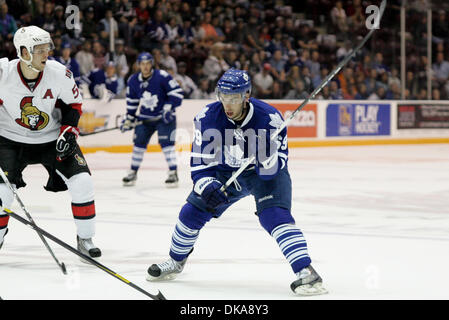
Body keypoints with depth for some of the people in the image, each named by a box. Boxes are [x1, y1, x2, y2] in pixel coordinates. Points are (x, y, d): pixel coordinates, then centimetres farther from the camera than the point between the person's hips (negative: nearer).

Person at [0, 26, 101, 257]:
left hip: (52, 138, 2)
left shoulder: (59, 74, -17)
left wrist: (69, 130, -11)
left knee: (82, 182, -9)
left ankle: (85, 239, 8)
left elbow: (73, 103, 1)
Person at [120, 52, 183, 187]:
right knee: (139, 143, 5)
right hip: (145, 118, 5)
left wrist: (169, 107, -22)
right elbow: (131, 101, 12)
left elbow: (177, 92, -14)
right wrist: (129, 119, 9)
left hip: (164, 117, -5)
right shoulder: (133, 81, 0)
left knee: (166, 143, -15)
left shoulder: (162, 76, -17)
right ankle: (133, 173, 18)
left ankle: (173, 173, -12)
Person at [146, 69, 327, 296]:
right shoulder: (208, 117, -20)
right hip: (227, 173, 4)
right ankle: (175, 262, 26)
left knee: (274, 215, -28)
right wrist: (206, 185, -33)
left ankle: (306, 273, -31)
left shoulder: (268, 118, -28)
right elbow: (199, 161, -16)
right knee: (192, 211, 0)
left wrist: (268, 153, -47)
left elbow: (272, 170, -26)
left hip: (265, 172, -4)